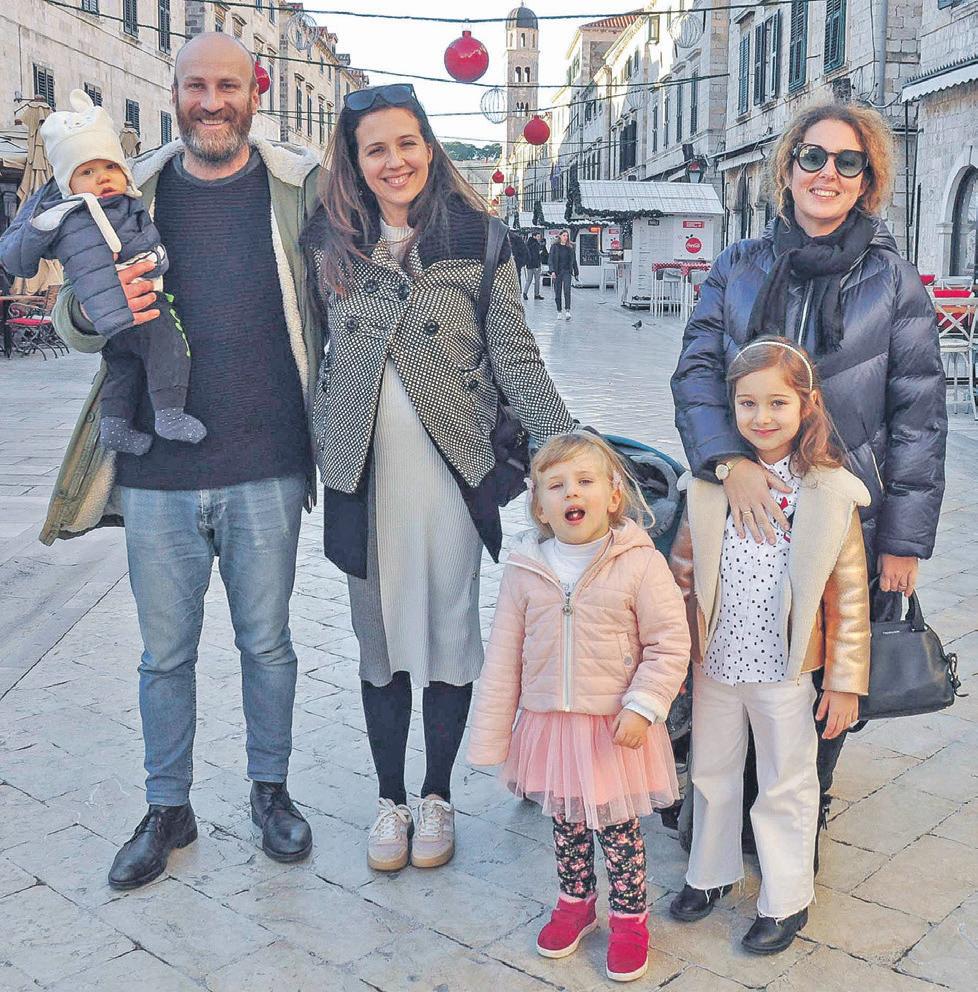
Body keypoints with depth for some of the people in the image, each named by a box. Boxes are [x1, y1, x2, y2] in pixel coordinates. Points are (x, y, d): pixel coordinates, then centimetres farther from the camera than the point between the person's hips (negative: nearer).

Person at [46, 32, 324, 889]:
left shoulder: (301, 186, 1)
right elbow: (70, 317, 9)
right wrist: (95, 311, -15)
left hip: (266, 468, -1)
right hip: (157, 471, 2)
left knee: (266, 640, 12)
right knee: (165, 652, 11)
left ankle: (271, 789, 32)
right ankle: (167, 809, 30)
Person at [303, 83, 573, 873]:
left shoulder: (476, 240, 0)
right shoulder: (330, 244, 6)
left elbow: (516, 357, -2)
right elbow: (312, 358, 12)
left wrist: (567, 448, -8)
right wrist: (324, 451, 7)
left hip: (451, 466, -2)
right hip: (362, 472, 2)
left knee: (449, 630, 7)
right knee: (379, 633, 10)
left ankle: (436, 796, 25)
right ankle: (390, 798, 27)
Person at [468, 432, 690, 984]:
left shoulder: (639, 563, -15)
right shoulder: (525, 570, -5)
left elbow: (670, 643, -10)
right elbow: (504, 657, 1)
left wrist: (642, 707, -18)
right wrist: (492, 735, 3)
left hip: (616, 727, -3)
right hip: (550, 725, 3)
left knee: (620, 829, 12)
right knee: (566, 824, 20)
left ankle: (630, 918, 34)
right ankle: (576, 903, 43)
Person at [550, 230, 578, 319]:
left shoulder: (570, 247, 8)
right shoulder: (554, 247, 2)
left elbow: (574, 260, 13)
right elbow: (551, 259, -2)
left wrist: (576, 273, 12)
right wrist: (552, 271, -14)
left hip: (567, 271, 0)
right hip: (557, 272, 0)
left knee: (567, 291, -14)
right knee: (558, 292, 5)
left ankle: (567, 310, -21)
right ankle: (559, 311, 15)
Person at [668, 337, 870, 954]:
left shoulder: (829, 492, -12)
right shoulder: (711, 481, -4)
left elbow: (851, 596, -8)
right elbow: (684, 567, 4)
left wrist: (846, 680, -7)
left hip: (786, 670, -3)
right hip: (714, 661, 3)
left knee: (787, 786, 13)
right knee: (711, 771, 20)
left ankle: (788, 899, 32)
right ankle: (712, 872, 42)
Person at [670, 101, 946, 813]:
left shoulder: (895, 281, 1)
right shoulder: (739, 267, 6)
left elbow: (919, 416, -1)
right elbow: (697, 369, -3)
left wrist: (904, 541, -5)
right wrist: (729, 461, -21)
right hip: (744, 512, 2)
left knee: (826, 675, 8)